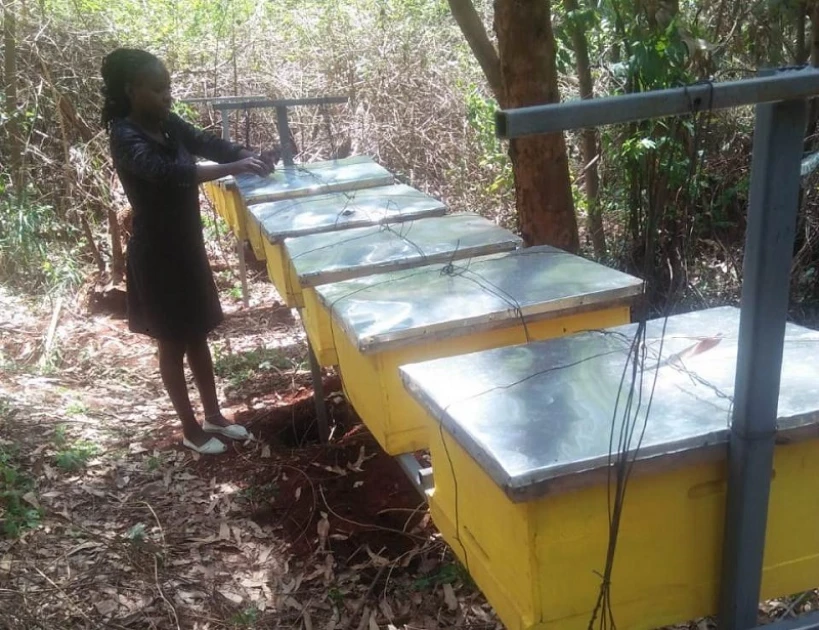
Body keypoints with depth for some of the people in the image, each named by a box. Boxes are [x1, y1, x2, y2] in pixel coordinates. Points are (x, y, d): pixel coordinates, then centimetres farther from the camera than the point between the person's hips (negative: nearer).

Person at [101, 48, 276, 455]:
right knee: (173, 342, 6)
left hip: (187, 245, 8)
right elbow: (167, 172, -36)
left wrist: (253, 156, -19)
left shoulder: (169, 125, 4)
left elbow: (209, 144, 0)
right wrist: (232, 169, -42)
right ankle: (191, 429, 21)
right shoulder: (125, 137, -21)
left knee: (198, 334, 17)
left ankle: (214, 416, 31)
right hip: (156, 254, -8)